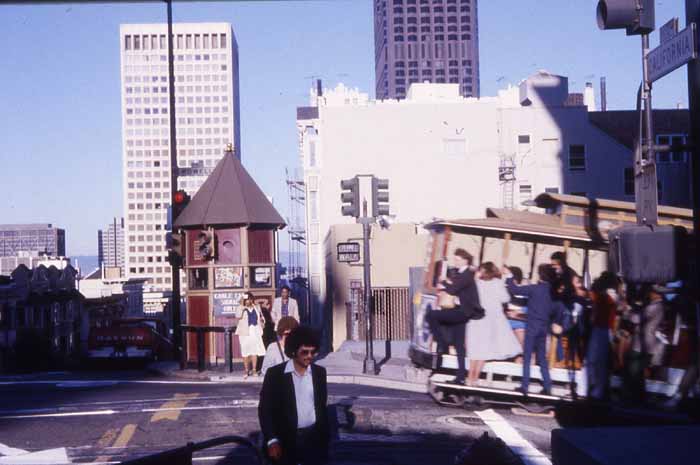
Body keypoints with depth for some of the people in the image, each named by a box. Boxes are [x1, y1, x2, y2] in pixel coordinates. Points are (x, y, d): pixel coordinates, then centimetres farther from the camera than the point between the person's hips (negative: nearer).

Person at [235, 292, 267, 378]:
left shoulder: (257, 308, 12)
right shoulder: (242, 309, 1)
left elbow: (262, 318, 25)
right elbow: (239, 317, -17)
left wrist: (262, 321, 5)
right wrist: (243, 307, -18)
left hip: (255, 332, 2)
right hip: (245, 333, -2)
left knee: (255, 351, 0)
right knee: (245, 352, 1)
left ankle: (254, 370, 6)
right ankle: (246, 370, 7)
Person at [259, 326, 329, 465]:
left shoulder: (319, 372, 6)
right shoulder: (275, 374, -7)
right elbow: (264, 409, -6)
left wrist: (325, 435, 12)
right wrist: (272, 440, -14)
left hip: (314, 438, 3)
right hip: (286, 440, -3)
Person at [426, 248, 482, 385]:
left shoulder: (467, 275, -12)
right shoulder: (459, 273, 17)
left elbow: (453, 290, -19)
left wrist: (443, 286, -2)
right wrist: (447, 284, -1)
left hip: (464, 311, -10)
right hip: (460, 312, 10)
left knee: (431, 315, -17)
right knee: (459, 345, 9)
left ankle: (442, 345, -6)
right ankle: (461, 376, 12)